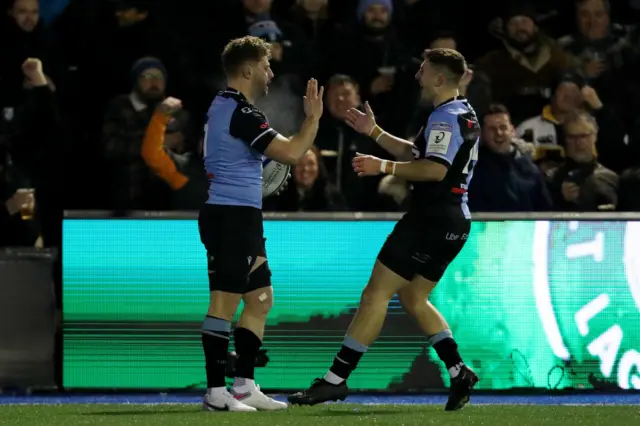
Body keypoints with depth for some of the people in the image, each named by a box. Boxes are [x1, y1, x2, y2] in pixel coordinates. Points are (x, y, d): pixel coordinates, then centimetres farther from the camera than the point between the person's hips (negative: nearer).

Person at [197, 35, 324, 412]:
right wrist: (313, 118, -7)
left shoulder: (227, 107, 17)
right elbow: (291, 154, -20)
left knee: (260, 299, 13)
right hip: (231, 217, -11)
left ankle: (244, 386, 15)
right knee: (225, 302, -10)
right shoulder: (240, 112, -15)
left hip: (240, 219, 11)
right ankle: (216, 391, -11)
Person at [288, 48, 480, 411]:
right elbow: (416, 153, 26)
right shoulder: (465, 115, 18)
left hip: (432, 218, -10)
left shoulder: (446, 118, -13)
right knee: (414, 298, 18)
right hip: (454, 221, 10)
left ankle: (336, 380, -10)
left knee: (376, 293, -9)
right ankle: (458, 371, 7)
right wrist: (375, 132, 21)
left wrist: (384, 167, -26)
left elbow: (435, 169, -27)